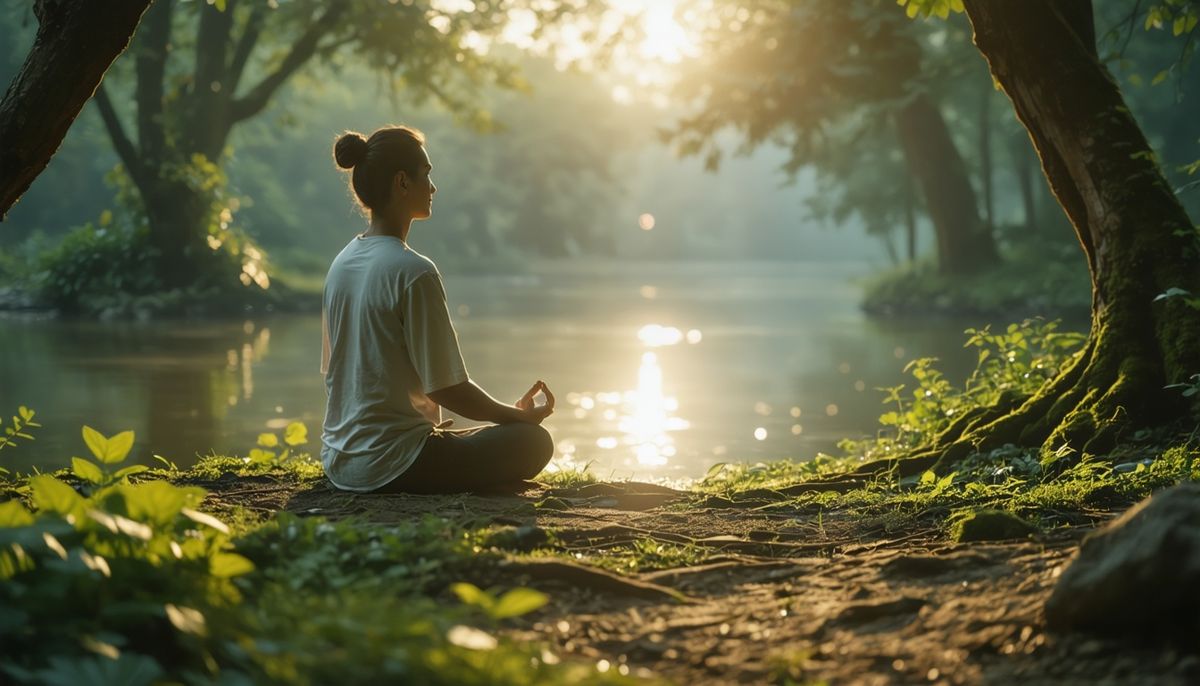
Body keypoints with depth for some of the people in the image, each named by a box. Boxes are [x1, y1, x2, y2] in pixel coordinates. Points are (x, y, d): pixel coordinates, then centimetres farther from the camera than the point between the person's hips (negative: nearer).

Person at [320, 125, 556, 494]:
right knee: (533, 441, 1)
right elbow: (448, 389, -16)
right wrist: (519, 414, 1)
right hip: (388, 466, -9)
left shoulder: (341, 263, 8)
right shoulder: (413, 272, -18)